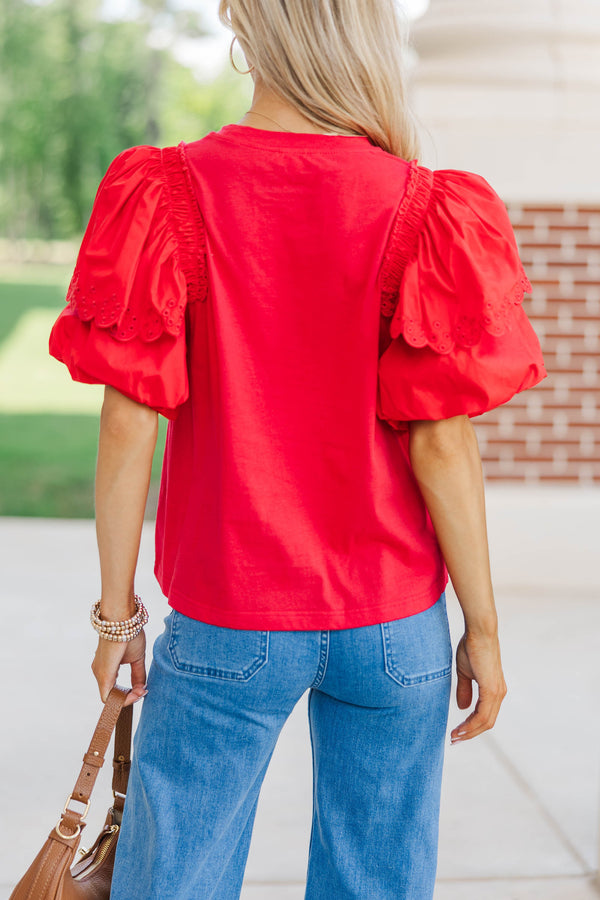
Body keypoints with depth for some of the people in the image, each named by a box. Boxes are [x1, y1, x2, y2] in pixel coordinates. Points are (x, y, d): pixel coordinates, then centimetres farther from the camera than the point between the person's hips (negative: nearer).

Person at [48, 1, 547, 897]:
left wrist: (117, 607, 3)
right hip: (394, 623, 1)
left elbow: (128, 427, -9)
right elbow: (442, 445, -10)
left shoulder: (172, 196, -9)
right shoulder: (421, 211, -10)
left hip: (226, 623, 0)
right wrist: (483, 626, 1)